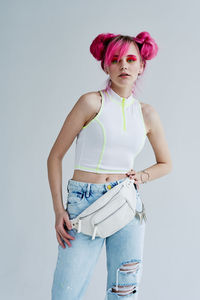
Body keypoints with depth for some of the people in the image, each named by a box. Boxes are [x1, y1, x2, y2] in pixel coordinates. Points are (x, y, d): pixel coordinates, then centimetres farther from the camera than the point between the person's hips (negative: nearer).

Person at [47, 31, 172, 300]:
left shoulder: (147, 114, 8)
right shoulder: (91, 102, -3)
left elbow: (166, 164, 22)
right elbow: (55, 156, -1)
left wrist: (141, 177, 2)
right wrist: (58, 210, -7)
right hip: (84, 204, -3)